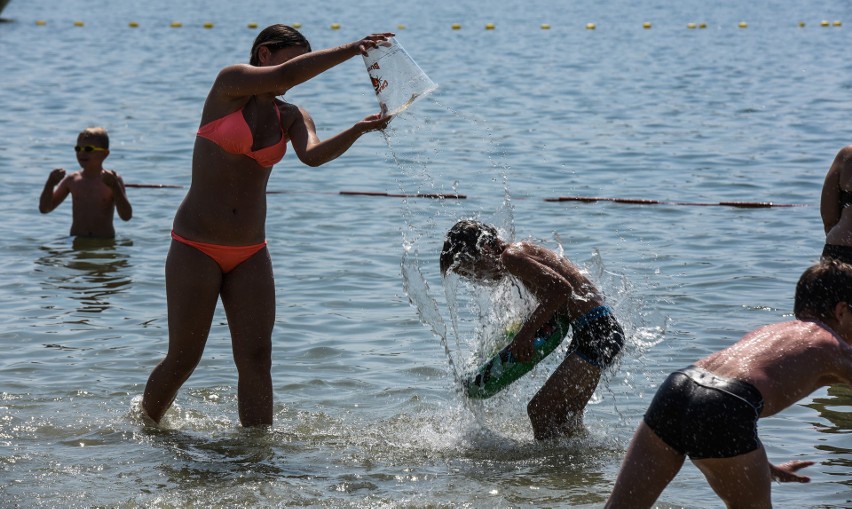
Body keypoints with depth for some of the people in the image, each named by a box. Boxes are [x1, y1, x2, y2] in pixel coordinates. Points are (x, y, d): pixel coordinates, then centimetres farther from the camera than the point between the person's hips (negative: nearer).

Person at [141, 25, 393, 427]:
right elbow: (284, 77, -25)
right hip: (196, 247, -5)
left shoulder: (291, 118, 6)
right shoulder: (230, 83, -6)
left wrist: (358, 130, -33)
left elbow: (313, 155, -17)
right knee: (183, 358, 2)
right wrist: (351, 50, -26)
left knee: (256, 359, -3)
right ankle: (144, 426, 26)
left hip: (250, 254, 5)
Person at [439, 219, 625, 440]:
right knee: (565, 419, 18)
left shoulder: (511, 256, -12)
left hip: (597, 331, -11)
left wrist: (527, 331, -19)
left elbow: (561, 289, -25)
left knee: (540, 409, -12)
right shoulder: (521, 251, 18)